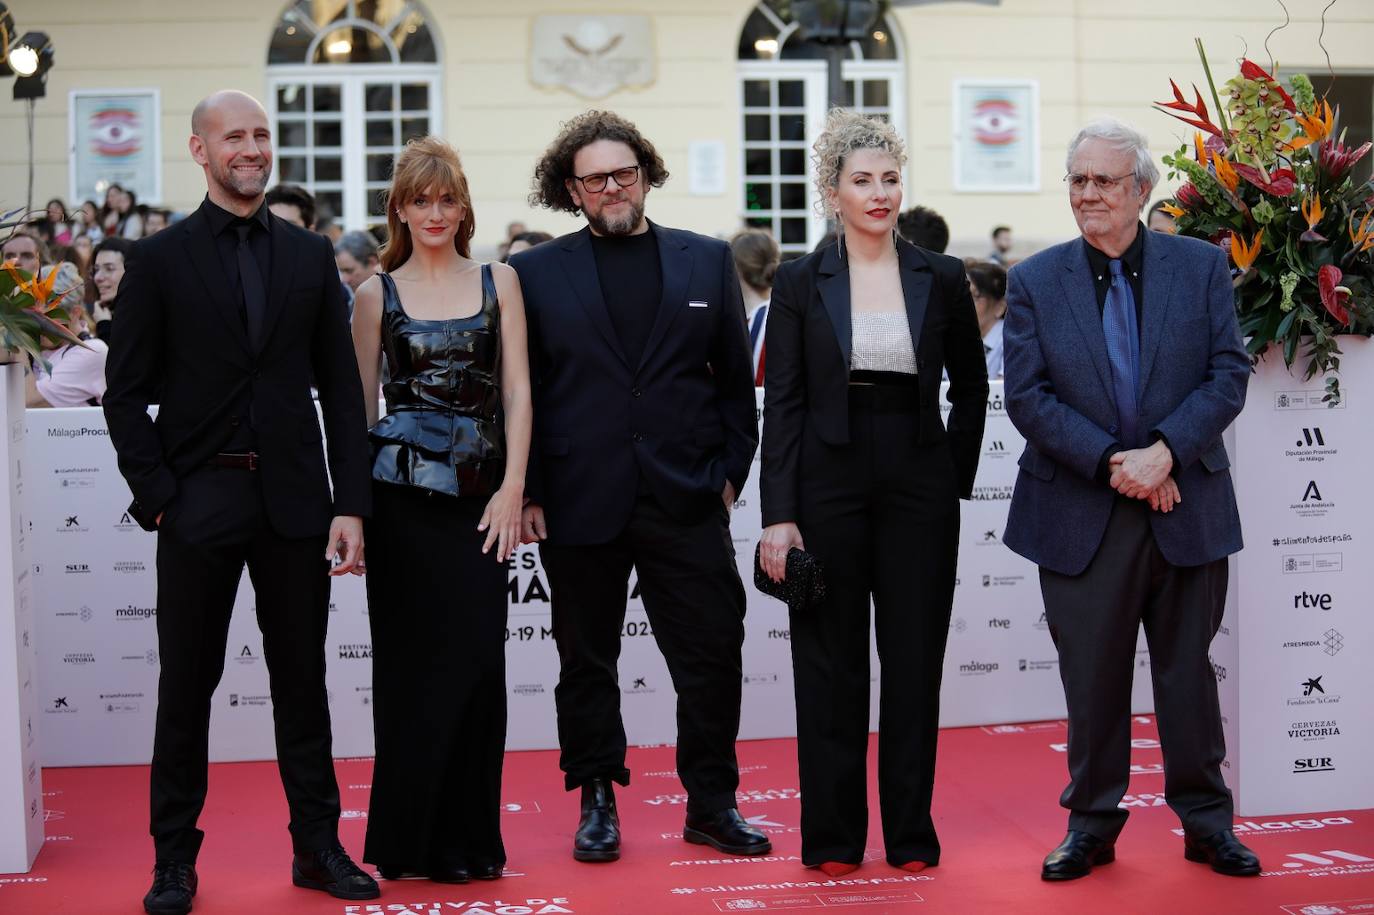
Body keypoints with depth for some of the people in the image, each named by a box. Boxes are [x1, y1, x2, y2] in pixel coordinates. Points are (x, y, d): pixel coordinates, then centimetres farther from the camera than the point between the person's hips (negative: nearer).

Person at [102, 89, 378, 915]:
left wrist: (350, 504, -1)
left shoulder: (311, 256, 8)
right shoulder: (160, 259, 1)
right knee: (187, 685, 6)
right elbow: (126, 393, -1)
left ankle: (318, 845, 20)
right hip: (199, 499, -2)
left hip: (295, 500, 2)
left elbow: (342, 388, 6)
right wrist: (157, 497, -10)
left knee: (304, 678, 10)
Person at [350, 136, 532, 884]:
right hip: (402, 493, -1)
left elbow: (516, 391, 5)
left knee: (477, 660, -1)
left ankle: (468, 836, 11)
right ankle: (409, 836, 11)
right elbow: (358, 400, 7)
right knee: (411, 661, 1)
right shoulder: (377, 293, 7)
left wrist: (512, 488, -4)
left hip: (480, 495, 1)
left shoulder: (499, 282, 9)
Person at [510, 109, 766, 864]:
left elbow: (735, 377, 10)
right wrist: (526, 492, -3)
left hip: (686, 499, 1)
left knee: (712, 656, 2)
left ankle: (712, 803, 16)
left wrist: (730, 471, 3)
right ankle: (597, 802, 23)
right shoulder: (535, 273, 4)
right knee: (586, 661, 10)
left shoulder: (708, 261, 9)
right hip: (579, 504, -1)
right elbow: (518, 392, 3)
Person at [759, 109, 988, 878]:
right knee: (831, 664, 4)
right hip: (828, 481, -1)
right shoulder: (802, 281, 0)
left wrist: (956, 482, 6)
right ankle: (834, 835, 15)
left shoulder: (942, 278, 4)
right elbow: (782, 403, -2)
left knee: (915, 661, 5)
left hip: (918, 482, 1)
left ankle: (911, 830, 17)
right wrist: (779, 514, -8)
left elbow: (970, 388, 13)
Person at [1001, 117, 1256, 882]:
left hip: (1187, 508, 0)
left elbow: (1230, 375, -3)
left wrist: (1165, 452, -17)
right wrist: (1112, 463, -15)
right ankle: (1092, 824, 21)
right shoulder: (1035, 282, 1)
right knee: (1091, 676, 7)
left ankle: (1207, 821, 24)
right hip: (1082, 514, 0)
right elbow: (1028, 396, -5)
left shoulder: (1203, 266, 2)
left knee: (1189, 669, 10)